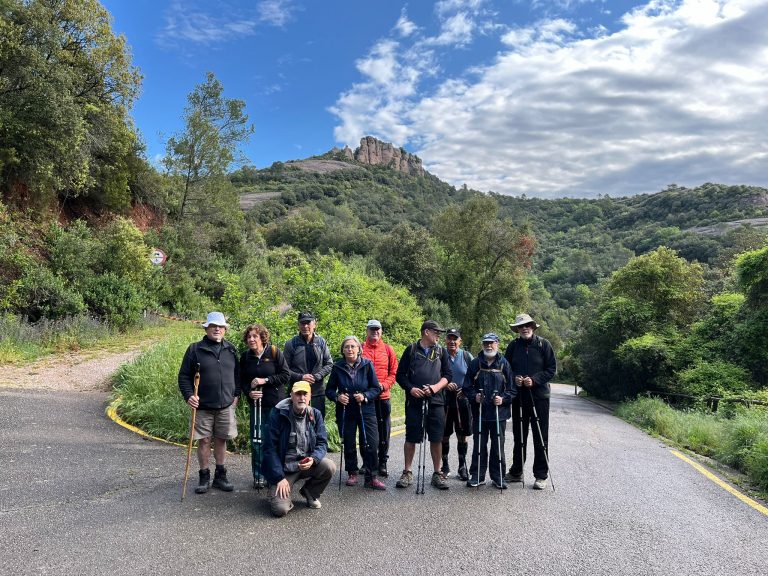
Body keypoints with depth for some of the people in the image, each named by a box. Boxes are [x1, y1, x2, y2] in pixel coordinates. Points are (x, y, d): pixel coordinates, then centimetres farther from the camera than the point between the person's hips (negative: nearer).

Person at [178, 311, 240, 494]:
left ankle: (220, 476, 23)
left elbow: (237, 374, 15)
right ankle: (204, 477, 20)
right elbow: (184, 376, -2)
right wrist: (188, 395, -13)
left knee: (221, 440, 11)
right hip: (203, 406, -3)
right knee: (204, 441, 5)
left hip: (226, 406, 3)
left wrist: (236, 394, 8)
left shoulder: (230, 349, 7)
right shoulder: (195, 349, -3)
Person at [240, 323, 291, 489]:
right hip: (256, 403, 3)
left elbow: (286, 375, -8)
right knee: (257, 440, 3)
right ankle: (259, 476, 16)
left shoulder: (274, 352, -7)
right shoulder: (245, 357, 5)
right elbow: (242, 381, 9)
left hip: (276, 403, -3)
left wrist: (265, 380, -16)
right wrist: (249, 392, -10)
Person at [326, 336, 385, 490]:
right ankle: (352, 474, 29)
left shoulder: (367, 365, -5)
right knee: (349, 445, 11)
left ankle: (371, 478, 6)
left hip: (366, 411, -1)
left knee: (371, 444, -5)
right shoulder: (338, 367, -2)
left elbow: (376, 388, -2)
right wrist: (337, 397, -15)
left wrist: (365, 396, -19)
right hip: (345, 412, 1)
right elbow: (329, 390, 5)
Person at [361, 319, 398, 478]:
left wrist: (384, 385, -9)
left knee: (384, 430, 4)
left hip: (383, 396, 1)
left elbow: (394, 372, 6)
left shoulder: (388, 349, 7)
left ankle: (382, 463, 15)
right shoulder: (360, 349, 2)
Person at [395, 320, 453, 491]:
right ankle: (407, 473, 15)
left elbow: (448, 375, 9)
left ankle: (437, 474, 16)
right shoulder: (411, 350, 4)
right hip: (414, 401, -2)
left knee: (436, 438, 4)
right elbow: (400, 375, 5)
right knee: (411, 438, 2)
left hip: (436, 401, 2)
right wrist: (410, 388, -11)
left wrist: (436, 387, -8)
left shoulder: (441, 351, 11)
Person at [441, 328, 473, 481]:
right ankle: (445, 465, 21)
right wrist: (445, 384, -15)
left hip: (462, 399, 1)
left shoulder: (466, 356, 3)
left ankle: (462, 467, 17)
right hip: (444, 399, 0)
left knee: (462, 435, 6)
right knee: (444, 434, 7)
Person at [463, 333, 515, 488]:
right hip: (479, 413, 1)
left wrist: (503, 399, -13)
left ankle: (498, 477, 18)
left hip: (499, 413, 0)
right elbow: (467, 387, 8)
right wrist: (474, 396, -10)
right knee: (479, 445, 6)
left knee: (498, 446, 6)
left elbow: (512, 389, 3)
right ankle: (477, 476, 17)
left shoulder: (504, 364, 3)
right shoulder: (475, 364, 5)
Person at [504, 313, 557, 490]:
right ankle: (516, 472, 25)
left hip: (539, 396, -3)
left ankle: (541, 476, 12)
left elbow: (552, 368, -3)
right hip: (518, 396, 3)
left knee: (540, 438, 3)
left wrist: (534, 379, -16)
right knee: (519, 436, 13)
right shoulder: (513, 346, 5)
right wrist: (514, 378, -9)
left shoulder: (543, 344, -3)